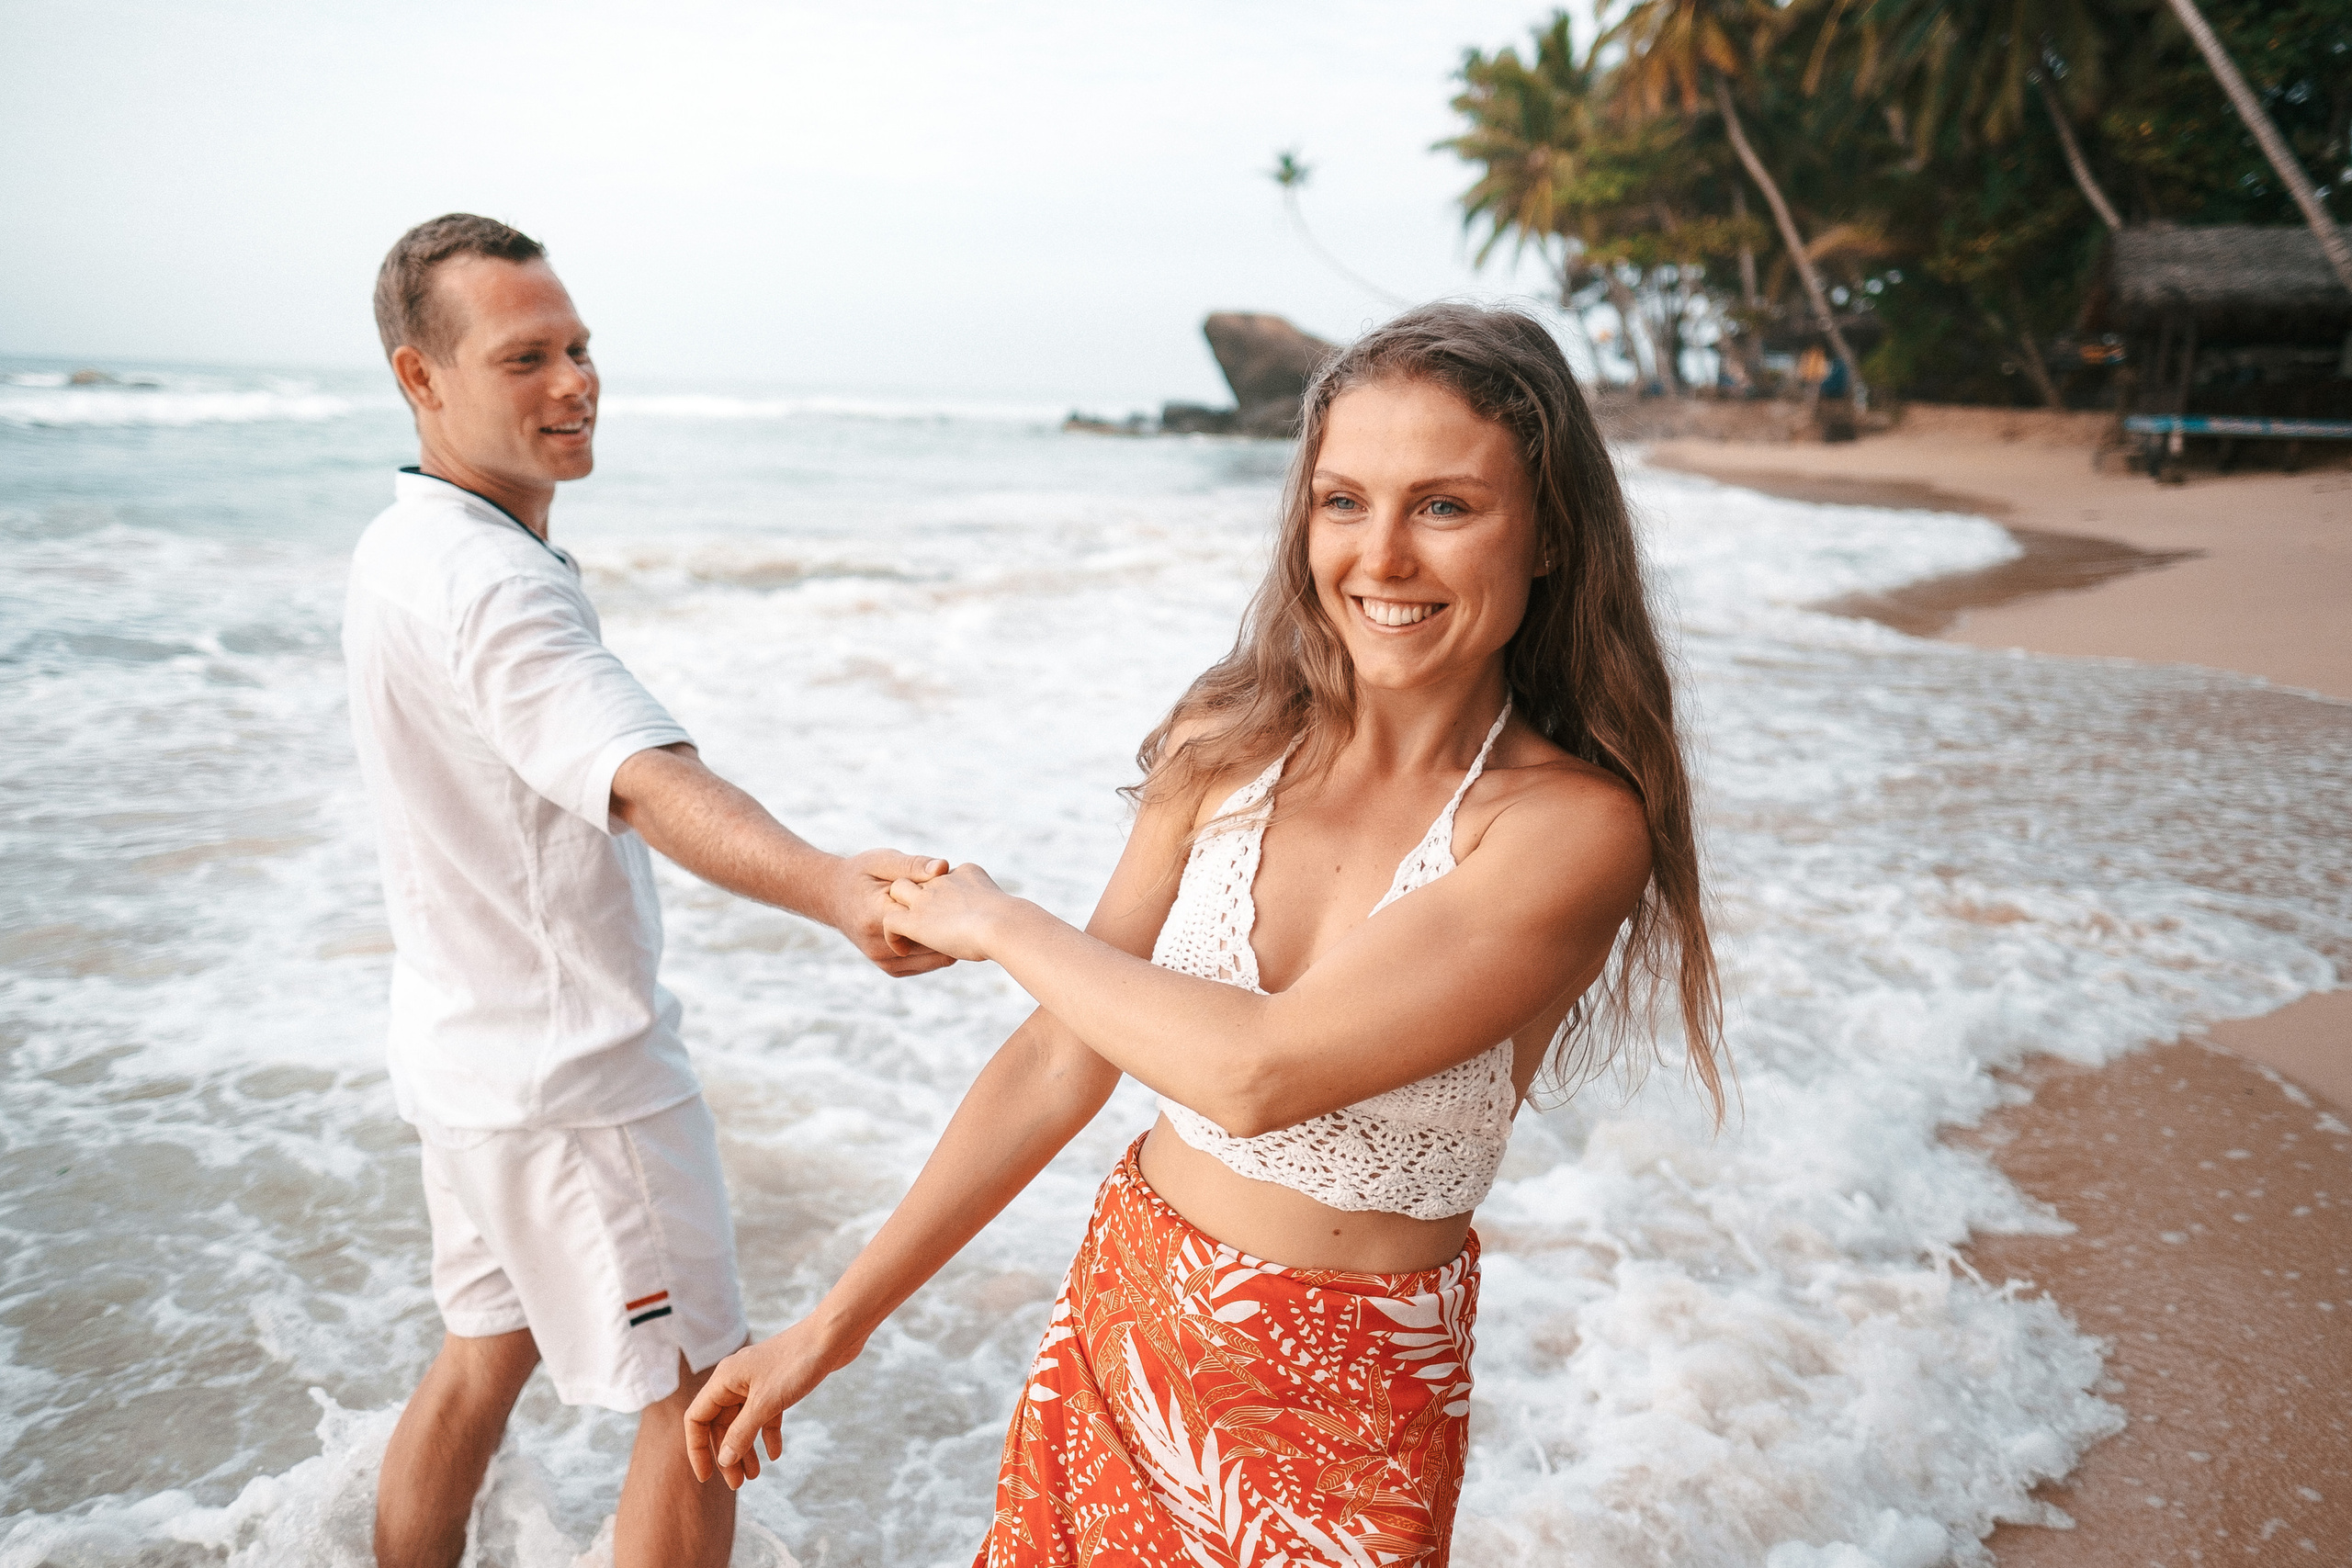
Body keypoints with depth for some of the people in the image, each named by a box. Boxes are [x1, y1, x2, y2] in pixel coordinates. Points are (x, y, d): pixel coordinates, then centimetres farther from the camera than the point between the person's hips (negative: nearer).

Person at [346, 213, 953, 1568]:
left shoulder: (407, 545, 8)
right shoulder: (490, 581, -25)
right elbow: (649, 782, -42)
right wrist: (836, 890, -58)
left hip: (476, 1043, 10)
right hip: (575, 1075, -10)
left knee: (484, 1356, 23)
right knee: (701, 1400, 5)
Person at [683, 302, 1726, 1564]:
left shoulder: (1577, 823, -21)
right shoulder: (1231, 743, -7)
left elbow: (1262, 1070, -29)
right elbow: (1065, 1058, -3)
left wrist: (996, 922, -14)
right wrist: (833, 1324, -1)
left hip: (1344, 1412, -3)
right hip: (1117, 1320, 4)